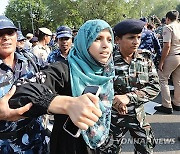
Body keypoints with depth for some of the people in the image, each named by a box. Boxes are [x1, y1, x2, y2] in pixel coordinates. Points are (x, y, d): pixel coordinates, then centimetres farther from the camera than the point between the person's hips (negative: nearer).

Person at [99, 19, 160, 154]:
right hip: (113, 117, -2)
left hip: (139, 115, 3)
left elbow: (155, 87, -9)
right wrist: (114, 101, -21)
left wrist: (129, 97, -20)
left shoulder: (145, 57, -6)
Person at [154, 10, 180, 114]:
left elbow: (167, 46, -18)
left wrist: (161, 61, -14)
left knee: (163, 79, 2)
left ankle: (167, 106, 2)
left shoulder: (168, 27, -11)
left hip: (172, 57, -7)